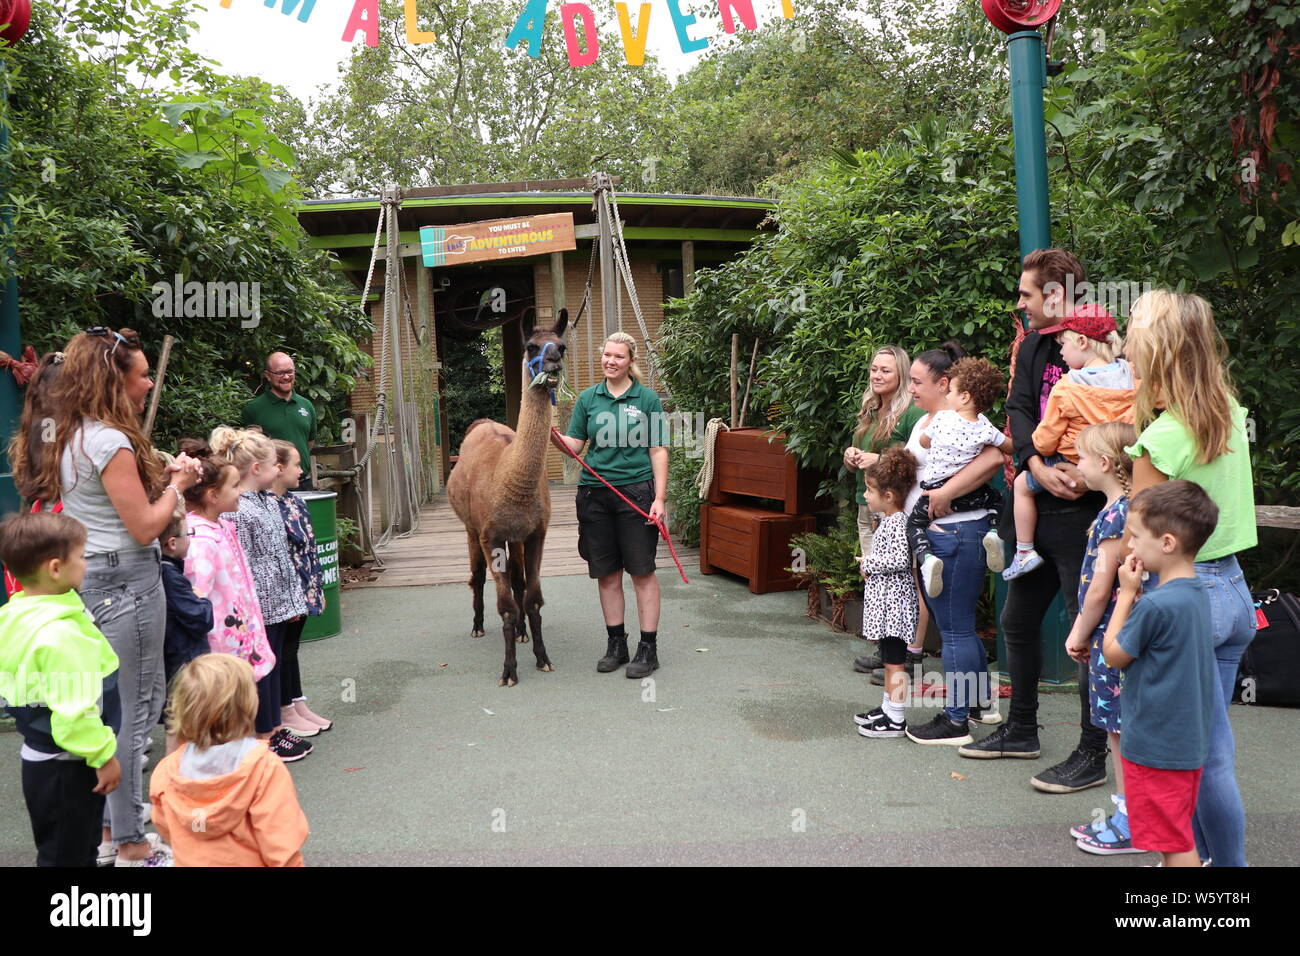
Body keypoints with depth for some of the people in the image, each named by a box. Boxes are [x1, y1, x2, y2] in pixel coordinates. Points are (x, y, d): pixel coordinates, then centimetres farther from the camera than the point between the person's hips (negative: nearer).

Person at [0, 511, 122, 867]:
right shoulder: (59, 635, -29)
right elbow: (75, 711, -30)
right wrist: (104, 755, -16)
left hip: (38, 756, 9)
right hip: (66, 767, -9)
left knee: (80, 847, 24)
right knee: (66, 855, 5)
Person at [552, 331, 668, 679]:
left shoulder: (647, 398, 1)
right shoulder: (588, 398, 8)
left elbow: (658, 451, -1)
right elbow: (575, 446, 7)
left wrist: (659, 498, -8)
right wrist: (553, 435, -13)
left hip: (636, 491, -3)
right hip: (595, 492, 3)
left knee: (642, 571, 0)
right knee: (606, 573, 8)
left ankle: (648, 649, 8)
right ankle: (616, 644, 20)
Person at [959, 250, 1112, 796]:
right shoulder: (1032, 348, 12)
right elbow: (1019, 410, 1)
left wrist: (1088, 474, -26)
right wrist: (1038, 466, -16)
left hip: (1084, 511, -8)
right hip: (1036, 509, 8)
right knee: (1017, 621, 17)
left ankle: (1091, 755, 10)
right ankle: (1021, 731, 34)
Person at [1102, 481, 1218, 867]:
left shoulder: (1156, 605, -26)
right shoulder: (1198, 594, 4)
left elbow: (1114, 654, -11)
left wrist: (1126, 593, -7)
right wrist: (1136, 597, 1)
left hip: (1156, 745, -9)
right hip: (1190, 743, 9)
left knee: (1175, 844, 3)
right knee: (1178, 839, 21)